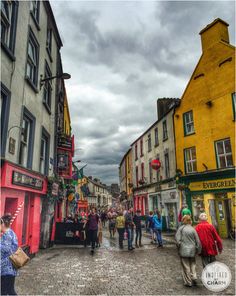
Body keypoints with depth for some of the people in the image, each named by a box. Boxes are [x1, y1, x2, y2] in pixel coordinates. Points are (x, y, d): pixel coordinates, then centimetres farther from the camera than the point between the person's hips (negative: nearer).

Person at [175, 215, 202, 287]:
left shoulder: (181, 228, -9)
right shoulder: (193, 229, -4)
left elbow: (177, 239, -14)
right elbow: (198, 241, -1)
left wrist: (179, 246, 3)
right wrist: (198, 251, 11)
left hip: (183, 250, -2)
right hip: (192, 251, 2)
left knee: (186, 266, 8)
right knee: (192, 265, 22)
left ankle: (188, 282, 15)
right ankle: (194, 278, 16)